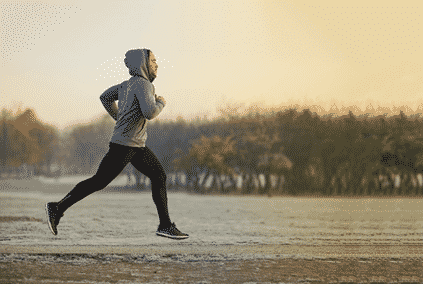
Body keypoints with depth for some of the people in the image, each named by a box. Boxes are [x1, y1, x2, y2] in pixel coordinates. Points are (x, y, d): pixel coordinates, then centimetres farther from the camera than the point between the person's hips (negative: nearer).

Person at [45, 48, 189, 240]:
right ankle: (58, 209, 0)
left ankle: (166, 225, 7)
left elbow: (105, 97, 25)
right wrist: (161, 103, -7)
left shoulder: (127, 85, 13)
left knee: (159, 175, 7)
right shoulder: (143, 84, -15)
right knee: (99, 181, -6)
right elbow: (149, 113, -27)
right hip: (124, 145, -10)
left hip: (137, 146, 10)